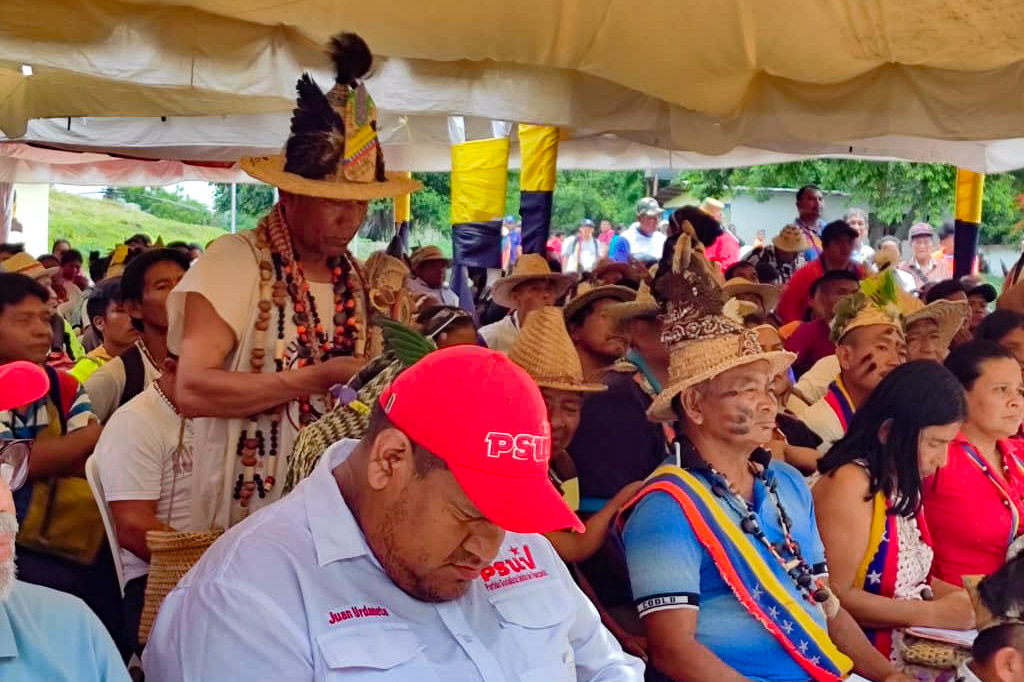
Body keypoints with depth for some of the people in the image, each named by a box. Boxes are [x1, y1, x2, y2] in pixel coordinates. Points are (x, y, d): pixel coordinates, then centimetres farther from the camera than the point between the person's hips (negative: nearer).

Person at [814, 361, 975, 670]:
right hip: (866, 655, -8)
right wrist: (934, 614, -16)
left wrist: (965, 597, 3)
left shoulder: (904, 484, 10)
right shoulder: (851, 484, -16)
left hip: (912, 642, 8)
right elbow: (835, 595, -20)